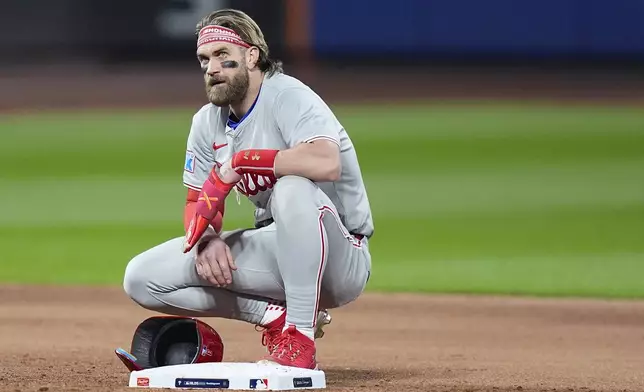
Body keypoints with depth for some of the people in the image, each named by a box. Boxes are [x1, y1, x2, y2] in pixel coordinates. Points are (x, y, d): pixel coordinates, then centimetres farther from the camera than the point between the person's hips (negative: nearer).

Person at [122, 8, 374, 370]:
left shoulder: (288, 96, -18)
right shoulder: (208, 122, 5)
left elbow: (327, 162, -38)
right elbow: (198, 203, 11)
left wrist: (238, 163, -32)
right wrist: (208, 238, -14)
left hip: (341, 259, -7)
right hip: (274, 251, 7)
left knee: (294, 188, -40)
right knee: (142, 278, -6)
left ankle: (300, 340, -29)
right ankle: (275, 316, -2)